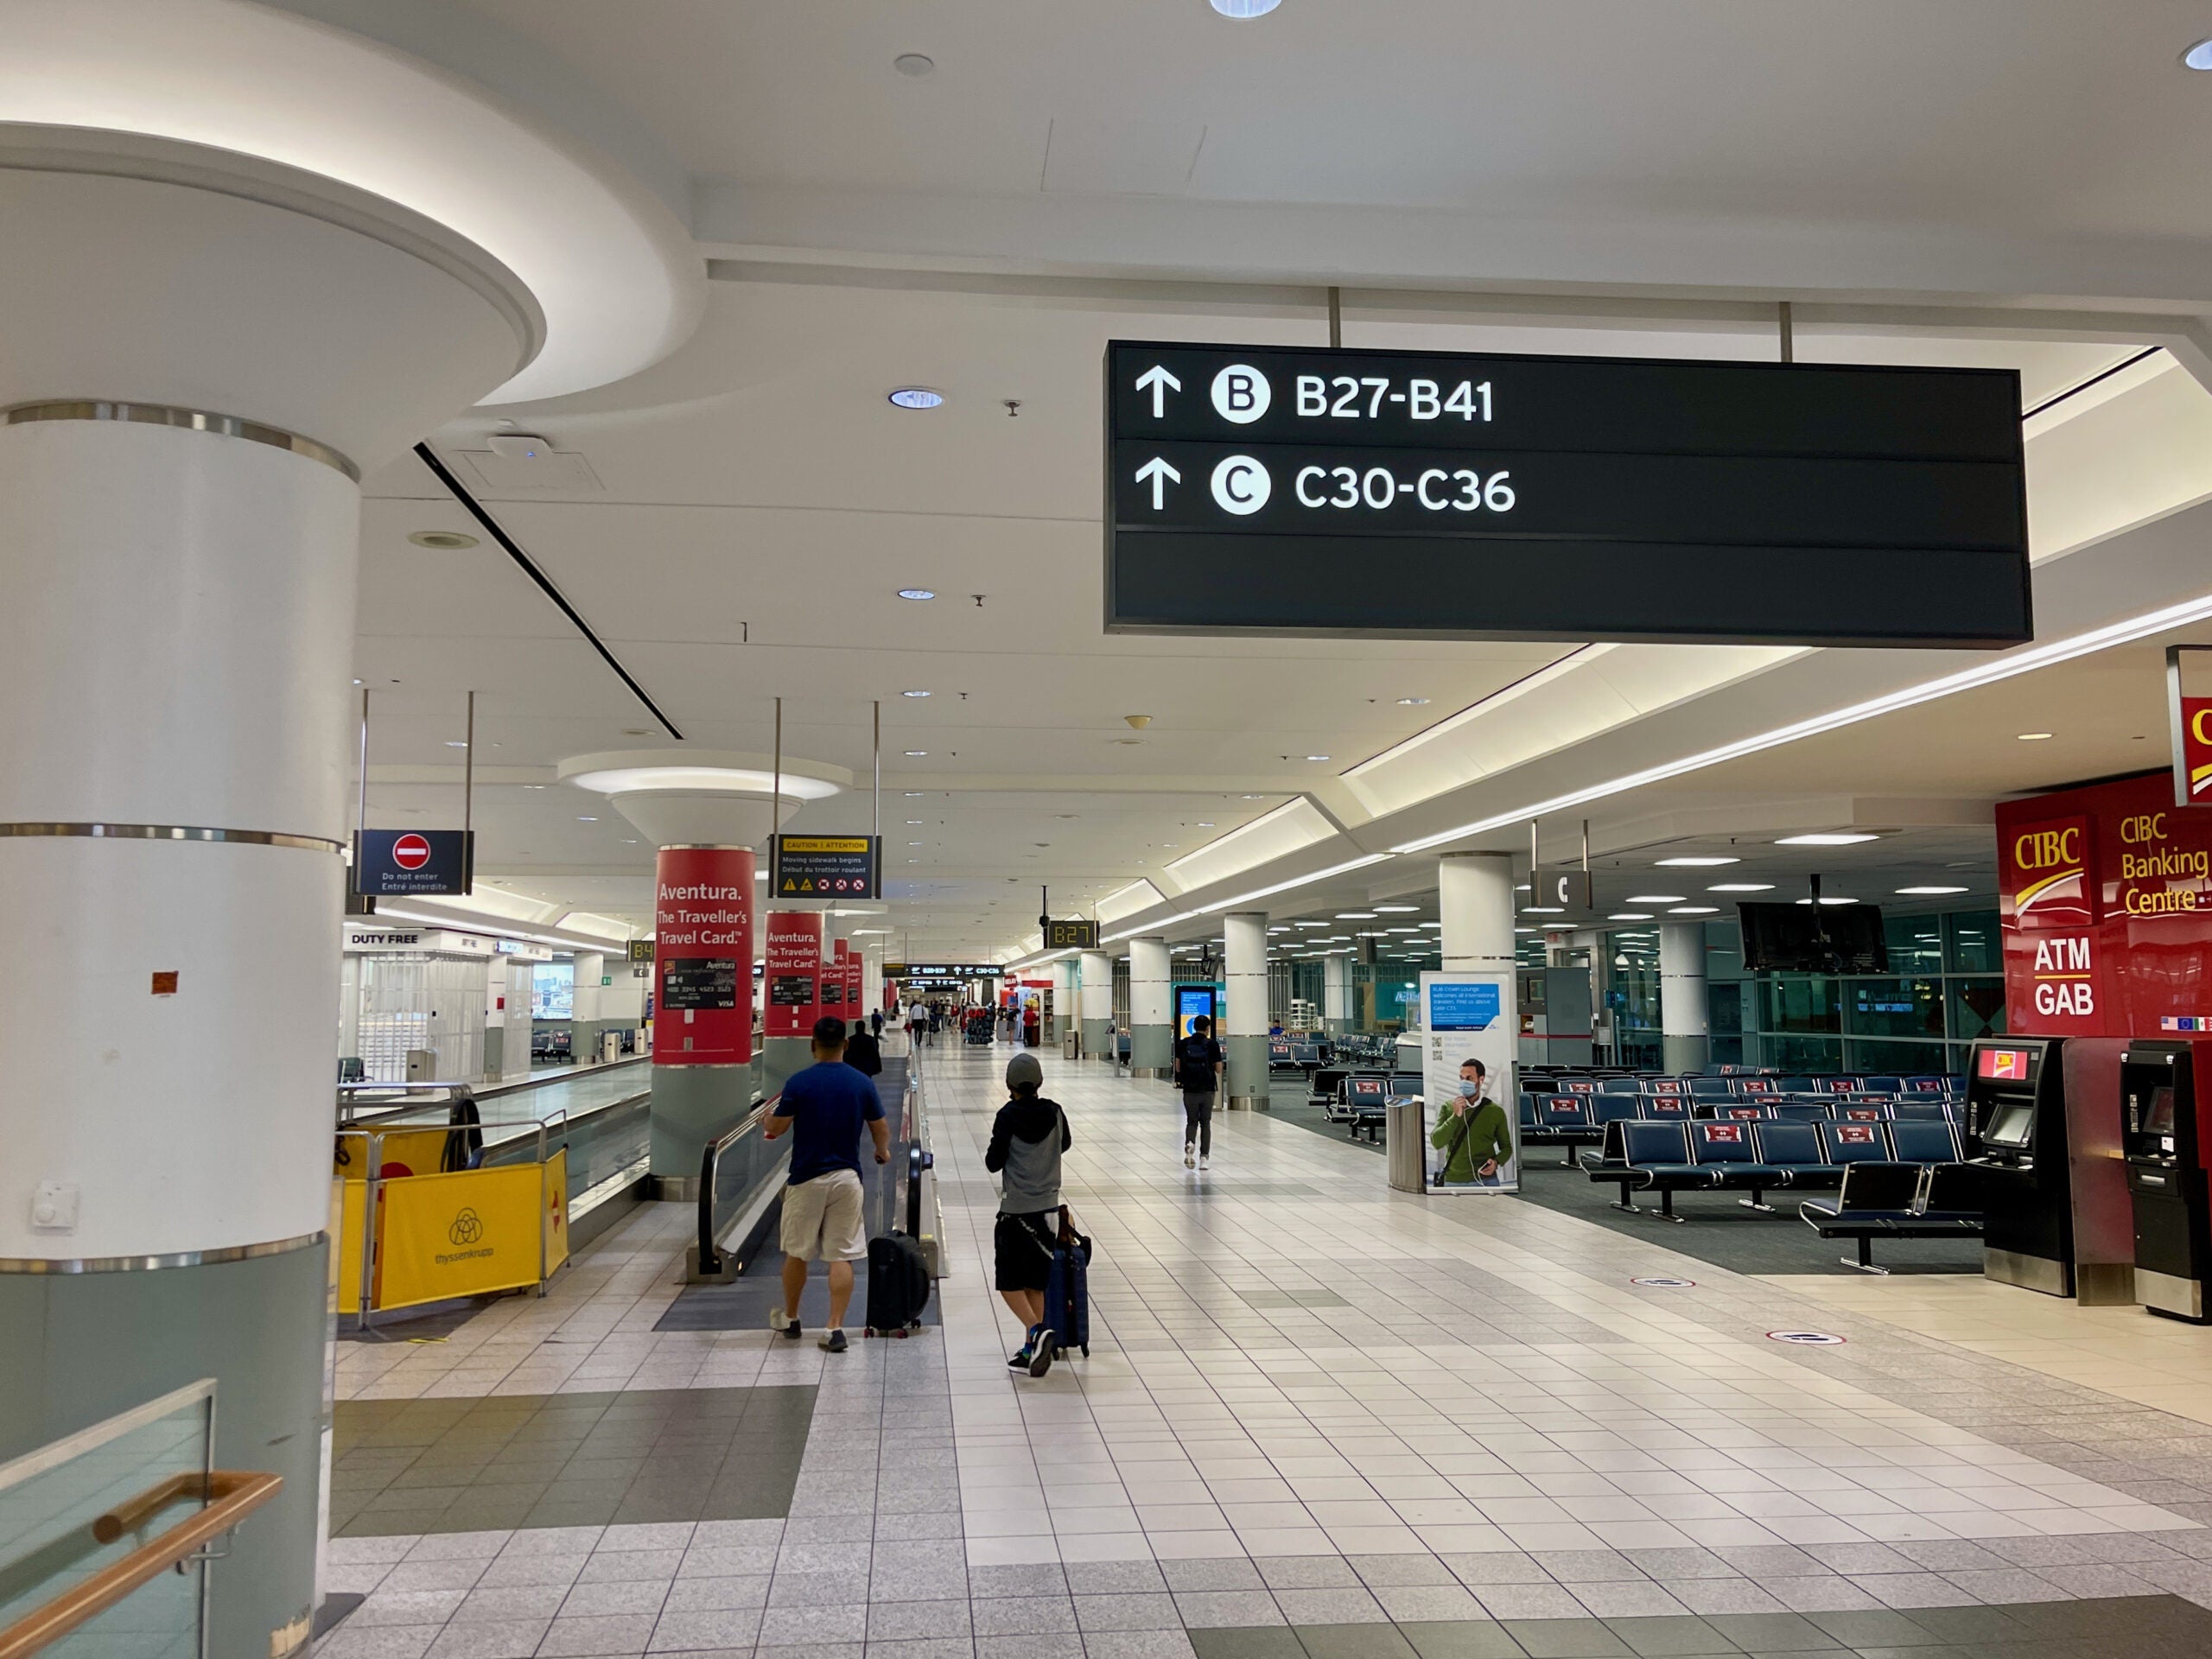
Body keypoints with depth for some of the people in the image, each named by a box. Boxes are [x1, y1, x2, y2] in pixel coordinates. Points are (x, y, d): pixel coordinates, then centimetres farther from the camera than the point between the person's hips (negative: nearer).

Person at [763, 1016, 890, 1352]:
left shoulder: (799, 1082, -10)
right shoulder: (863, 1083, -2)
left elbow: (775, 1129, -4)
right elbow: (881, 1130, 6)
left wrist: (767, 1122, 20)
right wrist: (883, 1152, 27)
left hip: (806, 1179, -1)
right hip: (847, 1178, 1)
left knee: (796, 1254, 15)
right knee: (842, 1256, 3)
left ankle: (789, 1318, 30)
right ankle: (835, 1328, -1)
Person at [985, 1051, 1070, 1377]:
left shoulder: (1008, 1116, -12)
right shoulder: (1054, 1112, -1)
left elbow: (993, 1163, -8)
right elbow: (1065, 1144, 18)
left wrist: (992, 1151, 12)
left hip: (1016, 1209, -4)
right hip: (1048, 1207, 4)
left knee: (1010, 1284, 4)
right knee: (1035, 1283, 14)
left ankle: (1037, 1330, -19)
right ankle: (1031, 1350, 16)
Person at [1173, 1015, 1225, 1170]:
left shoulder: (1183, 1044, -2)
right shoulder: (1212, 1045, -7)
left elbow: (1178, 1067, 1)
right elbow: (1218, 1069, -5)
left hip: (1189, 1089, 1)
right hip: (1208, 1089, -1)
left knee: (1191, 1121, 14)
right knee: (1206, 1123, 11)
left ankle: (1189, 1143, -15)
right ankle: (1204, 1157, 5)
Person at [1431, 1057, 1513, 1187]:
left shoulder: (1495, 1111, 3)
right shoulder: (1448, 1107, 4)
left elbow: (1506, 1147, 11)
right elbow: (1436, 1142, -6)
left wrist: (1496, 1162, -9)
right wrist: (1456, 1116, -14)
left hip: (1486, 1180, 0)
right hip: (1453, 1181, 0)